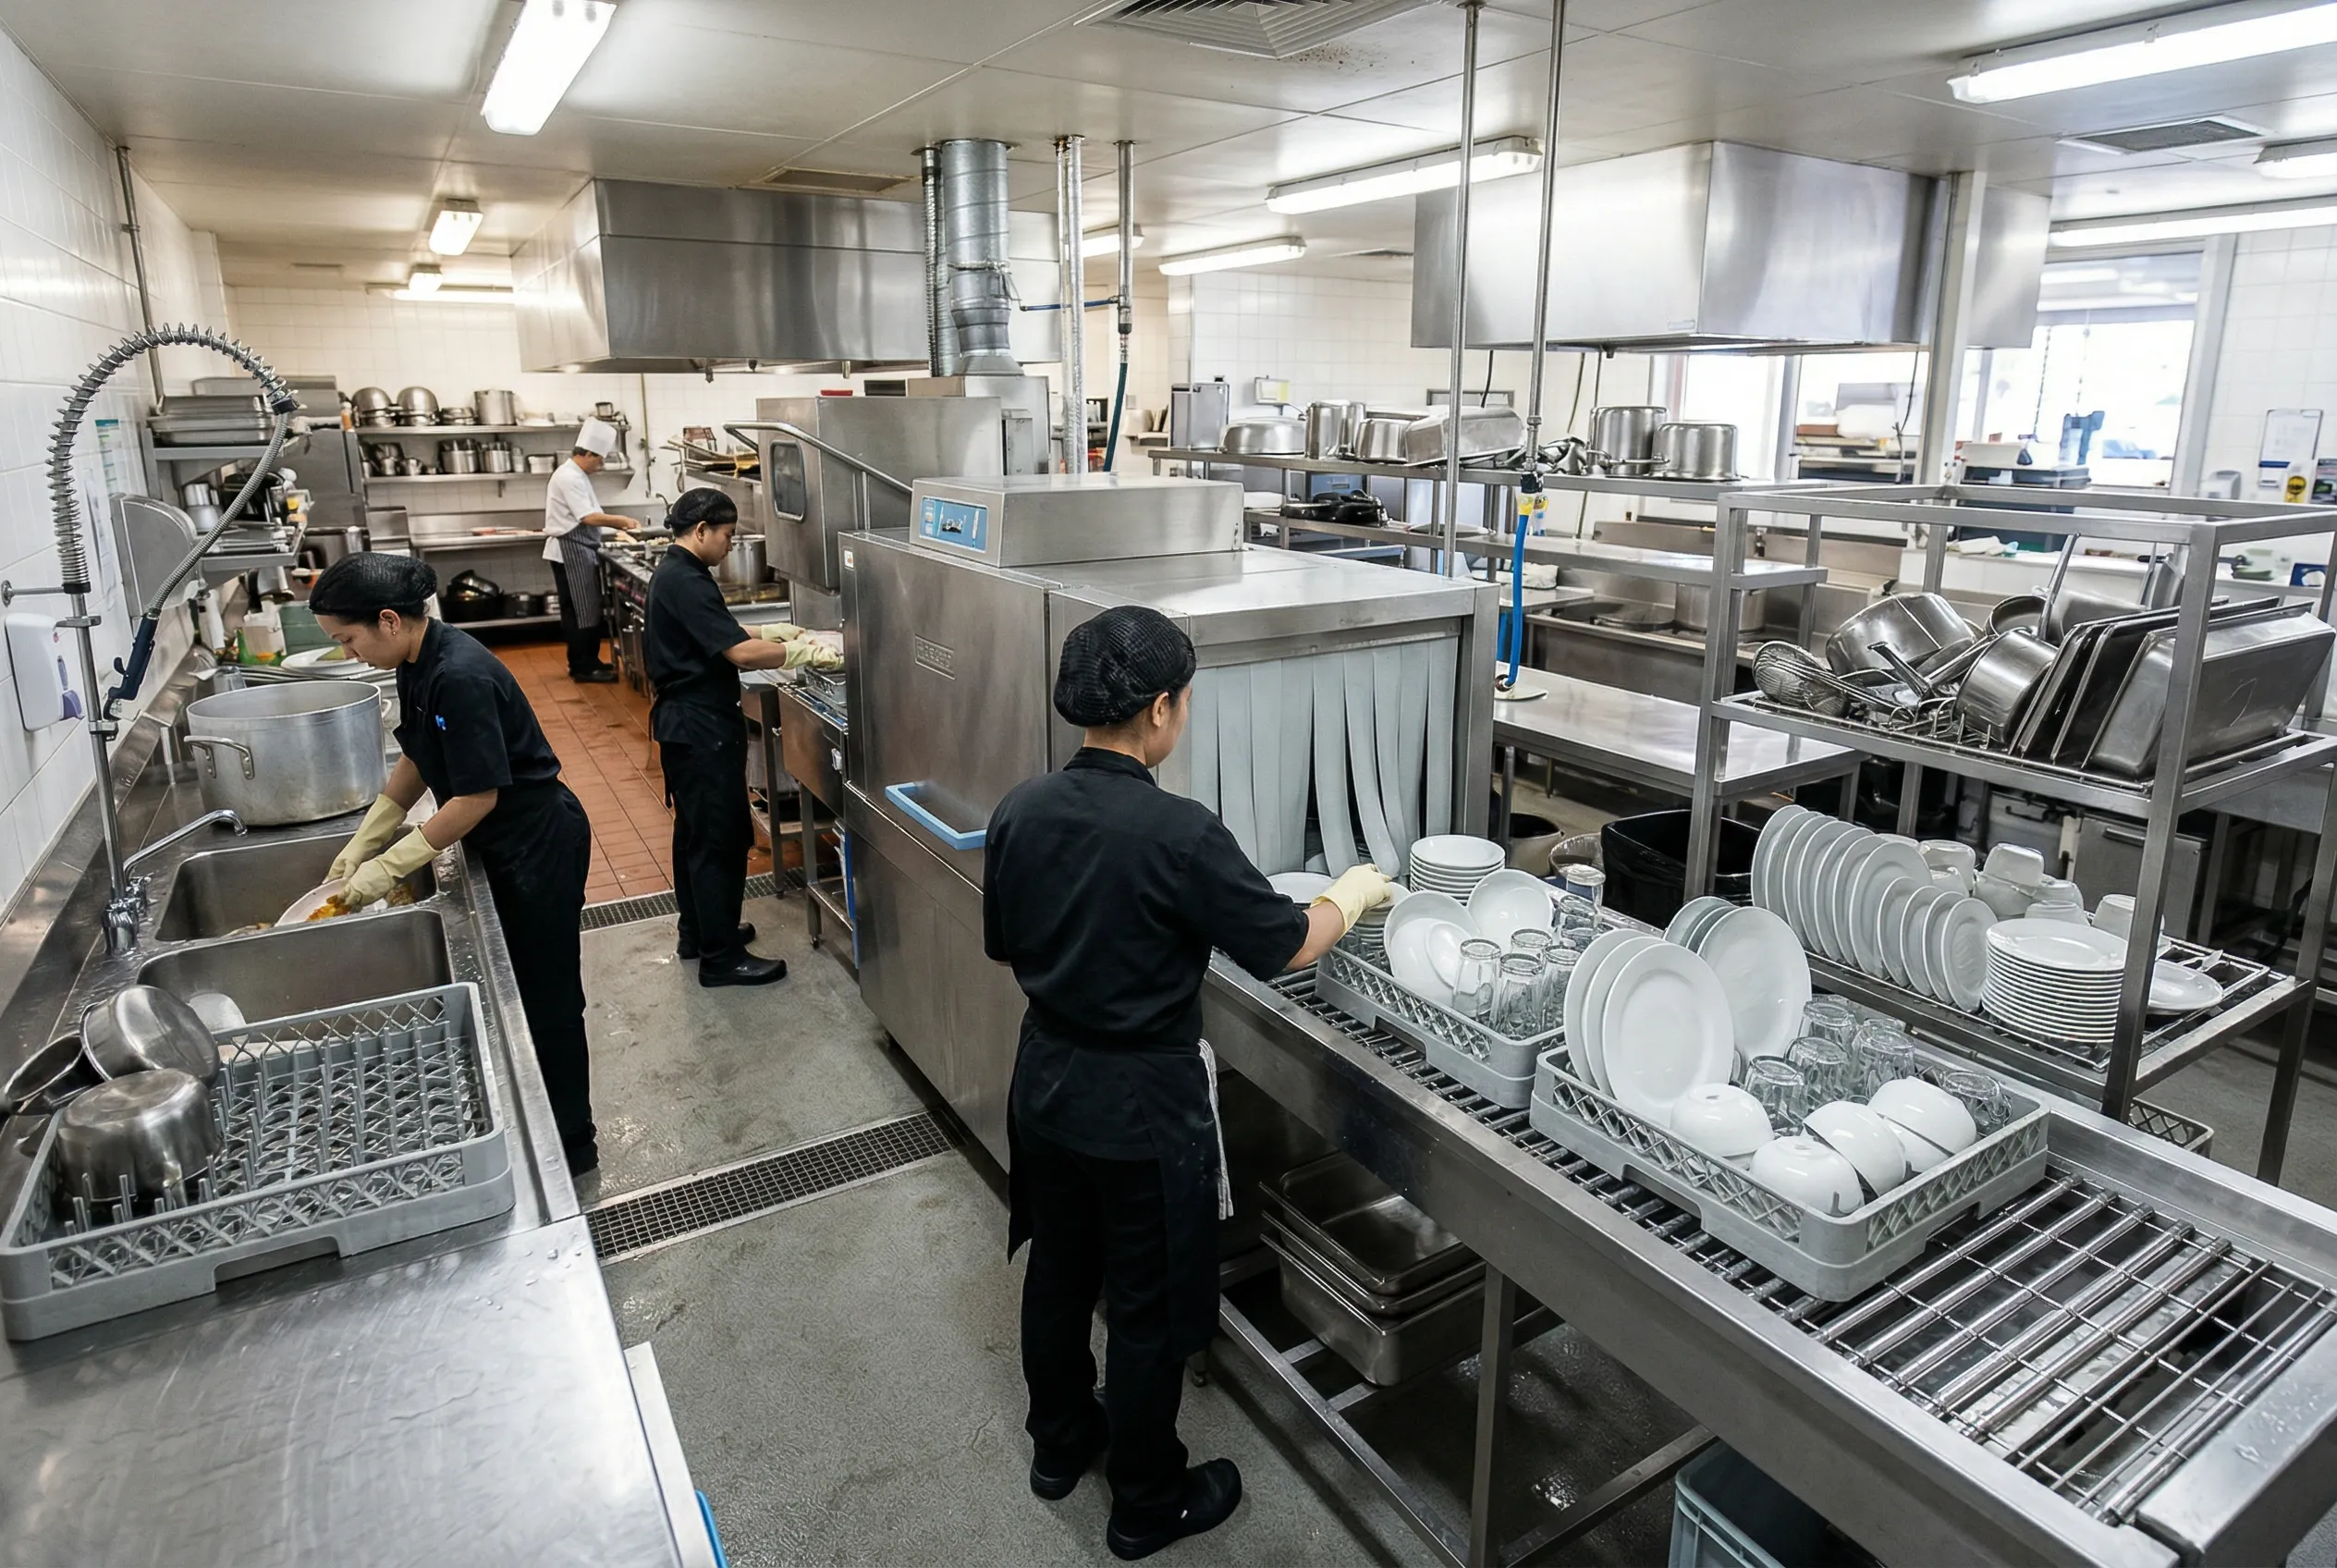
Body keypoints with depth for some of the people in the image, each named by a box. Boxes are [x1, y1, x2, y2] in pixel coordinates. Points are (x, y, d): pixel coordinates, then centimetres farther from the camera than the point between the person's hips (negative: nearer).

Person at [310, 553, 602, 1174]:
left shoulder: (461, 678, -28)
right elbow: (417, 760, 13)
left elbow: (477, 797, -25)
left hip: (540, 846, -10)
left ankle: (572, 1144, 21)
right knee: (514, 989, 21)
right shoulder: (419, 663, 1)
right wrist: (364, 840, 10)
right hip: (504, 845, 10)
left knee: (546, 999, 4)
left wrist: (389, 865, -18)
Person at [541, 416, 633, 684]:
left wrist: (616, 530, 9)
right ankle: (582, 668, 0)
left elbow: (587, 517, 19)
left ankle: (586, 662, 22)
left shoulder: (576, 475, 16)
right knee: (581, 611, -6)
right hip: (570, 551, -10)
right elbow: (590, 518, -24)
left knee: (586, 609, 14)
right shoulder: (569, 477, -18)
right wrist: (621, 520, -13)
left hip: (579, 550, 10)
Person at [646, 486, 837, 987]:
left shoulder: (672, 575, 12)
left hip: (684, 722, 11)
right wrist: (808, 652, -19)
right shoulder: (686, 583, -21)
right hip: (702, 727, -11)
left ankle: (697, 932, 32)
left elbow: (719, 639, 18)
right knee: (719, 838, -4)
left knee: (695, 830, 19)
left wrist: (774, 633, 10)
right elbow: (741, 654, -27)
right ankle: (721, 957, 3)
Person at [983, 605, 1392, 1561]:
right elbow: (1285, 946, -15)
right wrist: (1353, 895, 3)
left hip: (1045, 1082, 7)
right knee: (1148, 1309, 13)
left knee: (1059, 1270, 25)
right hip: (1141, 1104, -6)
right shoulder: (1179, 834, -27)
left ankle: (1059, 1443, 47)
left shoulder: (1019, 812, -7)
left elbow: (1006, 946, 6)